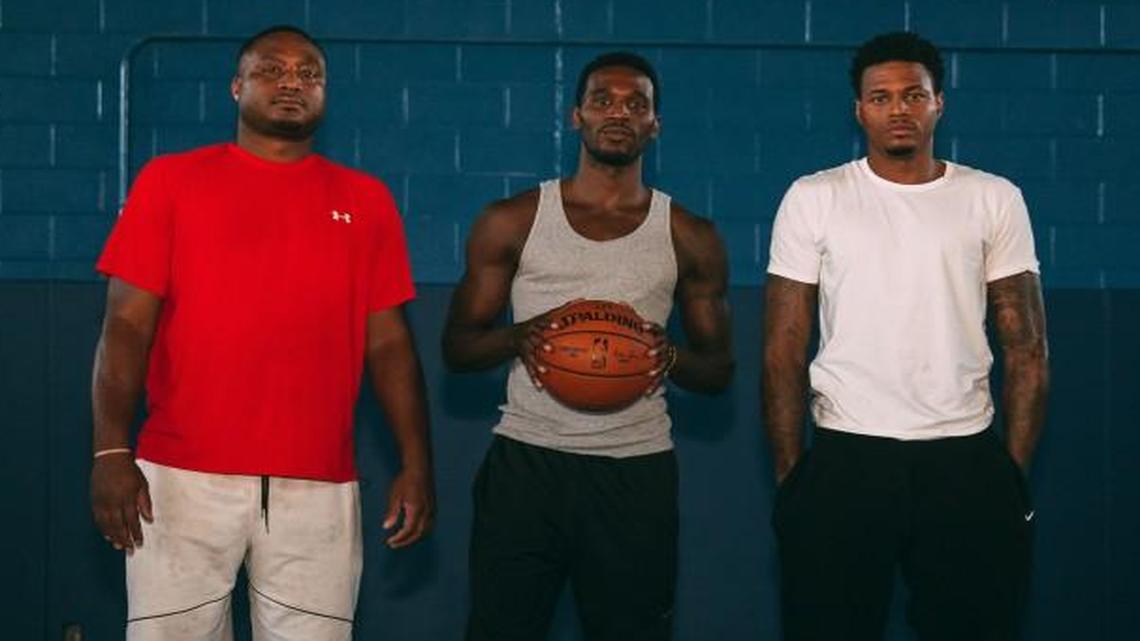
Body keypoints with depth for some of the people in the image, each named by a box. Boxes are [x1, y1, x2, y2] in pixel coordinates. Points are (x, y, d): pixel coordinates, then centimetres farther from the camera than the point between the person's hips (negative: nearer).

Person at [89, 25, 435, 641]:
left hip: (320, 487, 1)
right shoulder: (169, 180, 8)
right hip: (183, 477, -1)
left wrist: (415, 464, 2)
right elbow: (127, 325, 2)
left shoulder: (365, 201, 13)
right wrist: (111, 452, -9)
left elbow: (388, 342, 11)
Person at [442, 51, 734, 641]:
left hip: (636, 471, 1)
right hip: (526, 461, -1)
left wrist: (673, 357, -12)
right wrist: (517, 337, -16)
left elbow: (719, 369, 12)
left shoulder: (690, 239, 7)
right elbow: (457, 347, 6)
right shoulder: (512, 223, 4)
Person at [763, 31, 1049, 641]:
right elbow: (784, 349, 3)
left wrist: (1016, 472, 0)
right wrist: (788, 474, -2)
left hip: (965, 459, 1)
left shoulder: (995, 200, 5)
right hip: (842, 459, -1)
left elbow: (1026, 347, 6)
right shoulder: (812, 199, 3)